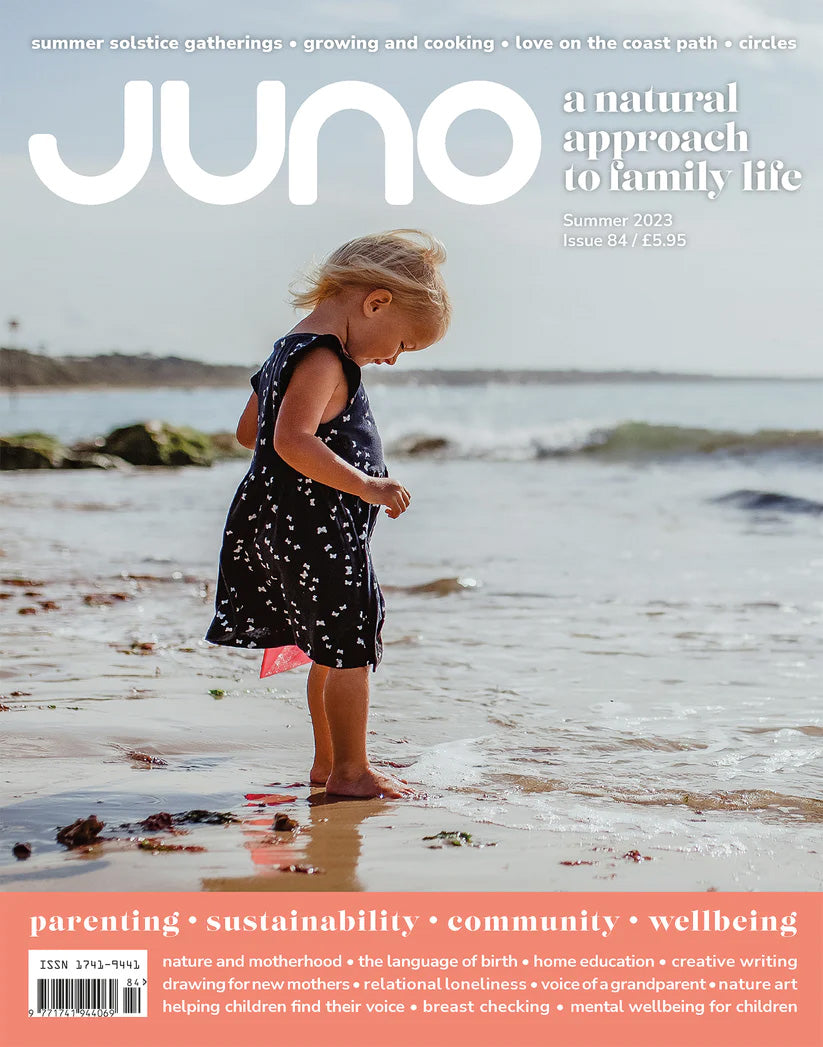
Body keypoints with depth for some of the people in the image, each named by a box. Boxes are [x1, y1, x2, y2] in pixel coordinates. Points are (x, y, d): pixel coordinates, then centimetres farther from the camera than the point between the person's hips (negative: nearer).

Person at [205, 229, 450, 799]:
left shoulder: (290, 349, 15)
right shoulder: (322, 359, -17)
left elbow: (249, 429, 24)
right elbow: (293, 441, -29)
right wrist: (365, 485, -25)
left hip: (282, 525, 11)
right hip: (316, 529, -10)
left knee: (333, 649, 18)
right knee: (352, 647, -1)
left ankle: (328, 762, 28)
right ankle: (351, 771, 6)